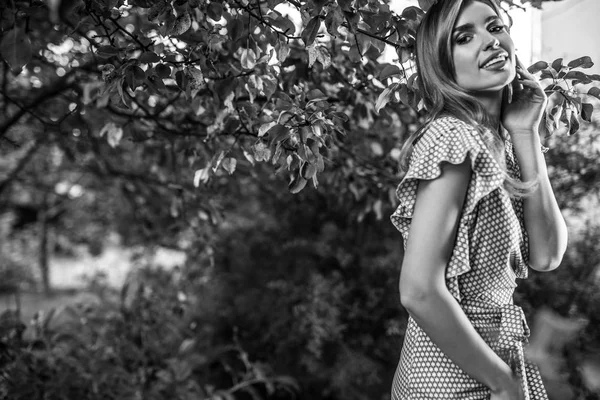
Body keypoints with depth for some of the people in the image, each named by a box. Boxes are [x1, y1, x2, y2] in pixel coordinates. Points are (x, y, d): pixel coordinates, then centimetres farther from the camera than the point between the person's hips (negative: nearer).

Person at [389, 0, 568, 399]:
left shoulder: (496, 141, 4)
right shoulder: (453, 138, -21)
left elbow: (546, 255, -4)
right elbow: (420, 293, -26)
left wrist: (525, 132, -6)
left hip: (490, 350, 8)